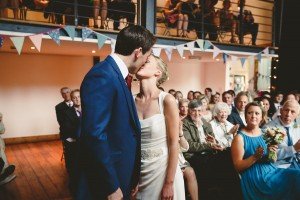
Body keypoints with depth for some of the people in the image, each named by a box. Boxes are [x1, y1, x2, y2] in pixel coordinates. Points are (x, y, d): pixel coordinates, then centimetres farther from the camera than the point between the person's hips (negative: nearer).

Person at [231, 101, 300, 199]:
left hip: (270, 171, 6)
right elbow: (238, 167, -9)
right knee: (292, 179, -21)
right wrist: (255, 156, -22)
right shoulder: (240, 137, -8)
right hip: (254, 178, -6)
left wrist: (271, 152, -9)